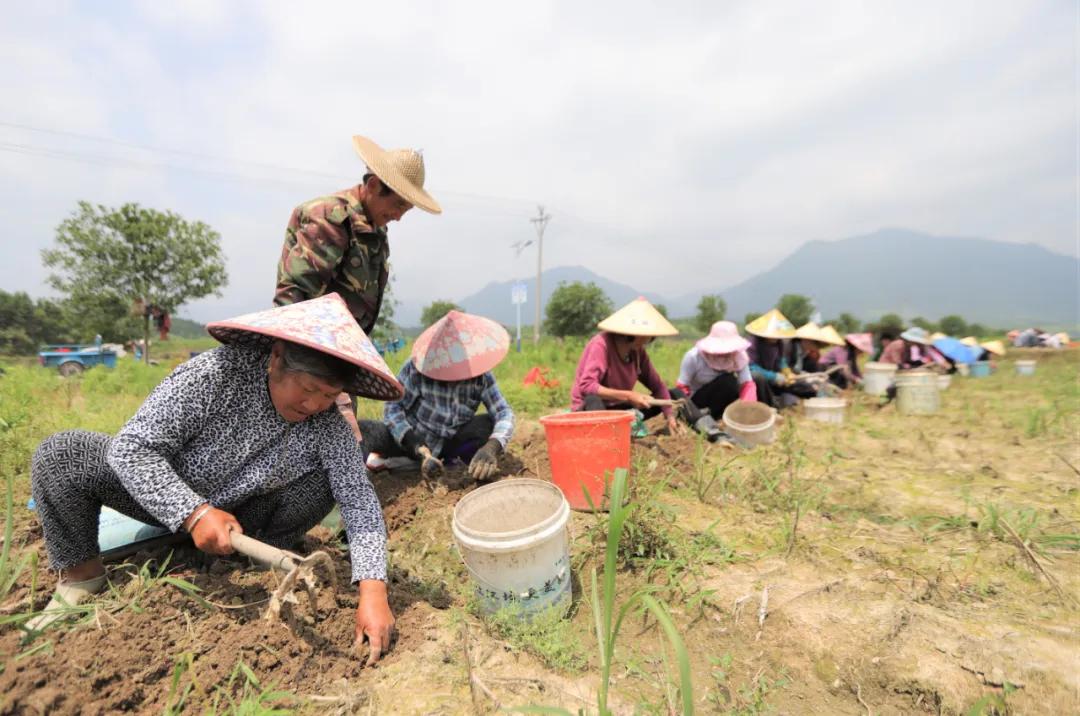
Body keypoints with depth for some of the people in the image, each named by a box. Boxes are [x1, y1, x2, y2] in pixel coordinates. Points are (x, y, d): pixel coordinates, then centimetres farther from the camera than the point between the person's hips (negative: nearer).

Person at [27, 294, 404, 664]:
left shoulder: (328, 425, -26)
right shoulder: (214, 373, -33)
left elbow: (360, 500, -27)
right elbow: (132, 446, -29)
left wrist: (372, 590, -38)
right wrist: (194, 513, -40)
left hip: (240, 515, 1)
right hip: (165, 499, 0)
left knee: (325, 484, -24)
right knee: (60, 454, -20)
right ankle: (81, 575, 0)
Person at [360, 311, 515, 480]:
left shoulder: (481, 375, -17)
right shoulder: (417, 367, -24)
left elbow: (504, 413, -21)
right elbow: (393, 407, -22)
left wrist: (491, 448, -43)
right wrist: (421, 451, -34)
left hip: (448, 442, 2)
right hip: (409, 438, -2)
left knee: (489, 424, -23)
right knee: (360, 430, -29)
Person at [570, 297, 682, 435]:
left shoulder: (638, 351, -2)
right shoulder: (601, 345, -23)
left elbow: (657, 386, 2)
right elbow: (586, 386, -32)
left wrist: (670, 416, -13)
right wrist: (628, 396, -31)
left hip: (618, 408, 8)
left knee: (671, 396, 1)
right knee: (593, 400, -42)